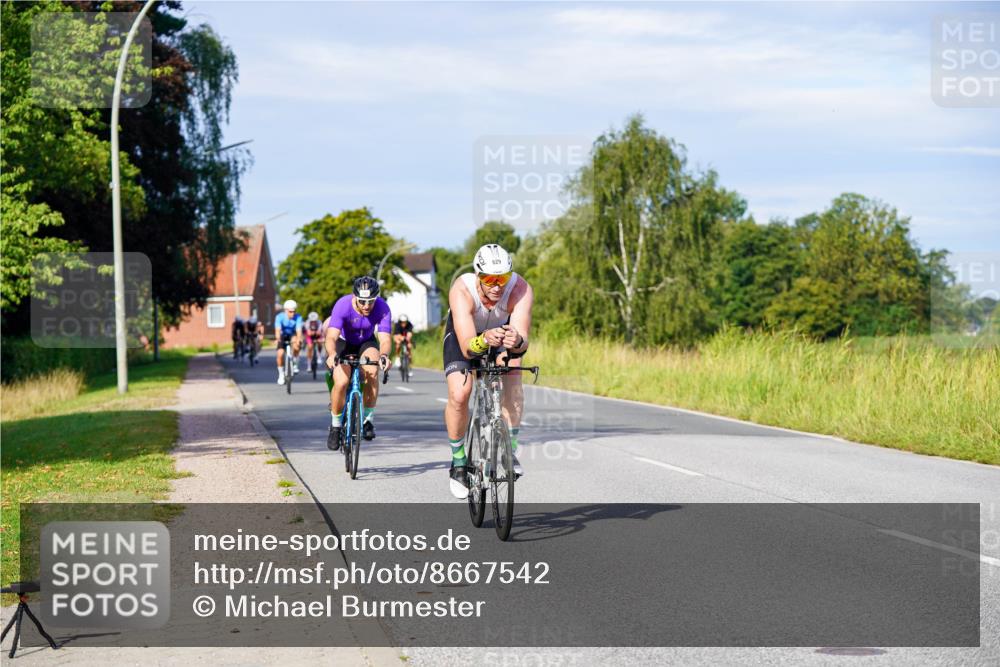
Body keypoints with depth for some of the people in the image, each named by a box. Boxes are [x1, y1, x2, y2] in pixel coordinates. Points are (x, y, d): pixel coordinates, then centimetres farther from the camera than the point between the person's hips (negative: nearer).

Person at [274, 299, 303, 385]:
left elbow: (299, 330, -35)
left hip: (293, 335, -1)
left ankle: (295, 364, -16)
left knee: (296, 345, -35)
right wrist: (278, 338, -57)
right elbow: (277, 330, -35)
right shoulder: (280, 317, -24)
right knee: (280, 354, -17)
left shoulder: (298, 317, -24)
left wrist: (298, 340, -56)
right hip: (283, 336, 1)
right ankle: (281, 374, 3)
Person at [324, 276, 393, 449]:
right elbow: (331, 337, -41)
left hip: (366, 343, 1)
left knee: (372, 371, -31)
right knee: (341, 382, -25)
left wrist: (384, 355, -57)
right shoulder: (343, 305, -32)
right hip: (343, 343, -1)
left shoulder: (382, 308, -27)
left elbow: (384, 339, -34)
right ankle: (335, 425, -1)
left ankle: (369, 419, -14)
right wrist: (332, 355, -62)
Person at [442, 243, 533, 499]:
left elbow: (523, 339, -45)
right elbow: (467, 347, -48)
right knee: (459, 395, -19)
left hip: (503, 328, 1)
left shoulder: (520, 289, -36)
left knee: (512, 371, -27)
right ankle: (458, 461, 3)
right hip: (465, 333, -1)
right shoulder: (462, 291, -39)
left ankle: (510, 449, -16)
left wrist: (517, 341, -68)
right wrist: (485, 340, -69)